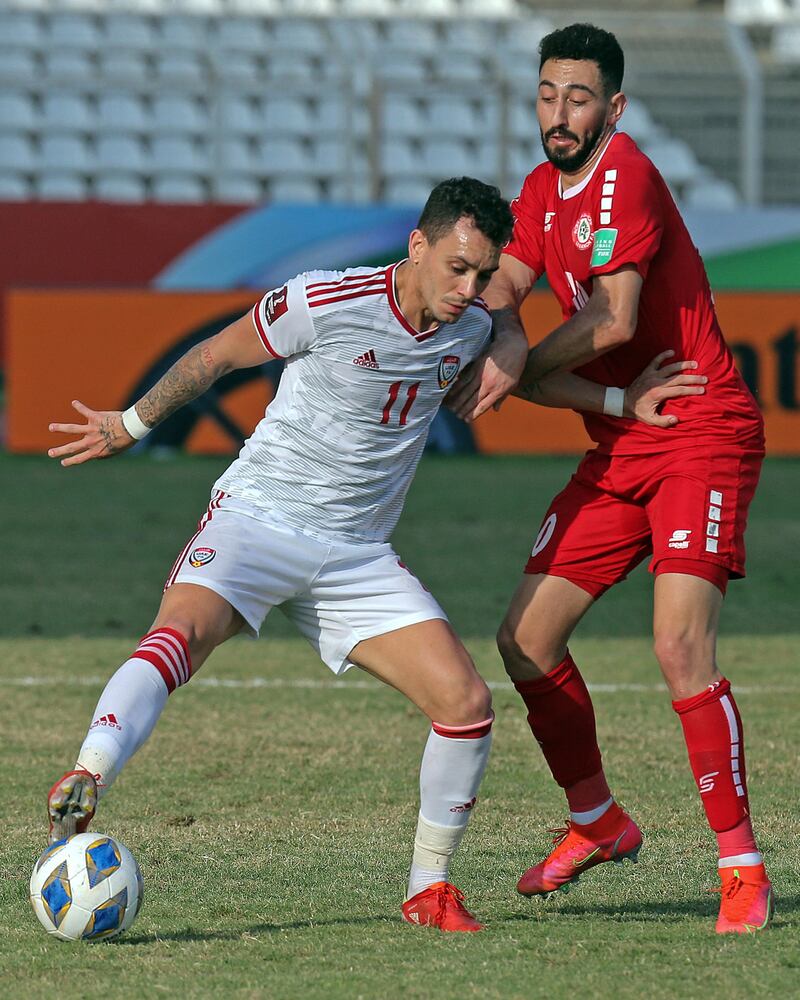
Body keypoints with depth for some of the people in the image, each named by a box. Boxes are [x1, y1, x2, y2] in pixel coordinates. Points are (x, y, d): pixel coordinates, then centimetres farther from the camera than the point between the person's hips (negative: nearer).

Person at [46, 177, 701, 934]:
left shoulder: (470, 331, 2)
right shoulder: (323, 303, -16)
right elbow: (214, 357, 0)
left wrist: (622, 402, 17)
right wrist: (129, 425, 9)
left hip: (357, 555, 5)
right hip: (257, 515, -5)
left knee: (466, 704, -8)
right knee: (180, 630, -35)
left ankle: (429, 888, 9)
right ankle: (82, 785, -50)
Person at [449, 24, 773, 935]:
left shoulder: (624, 177, -15)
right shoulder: (542, 191, 13)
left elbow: (614, 319, -21)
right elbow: (501, 287, 6)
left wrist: (517, 369, -10)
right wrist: (505, 334, -16)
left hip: (700, 436, -9)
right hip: (617, 449, 9)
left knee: (680, 645, -22)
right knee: (525, 639, 5)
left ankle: (742, 867, -15)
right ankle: (597, 822, 25)